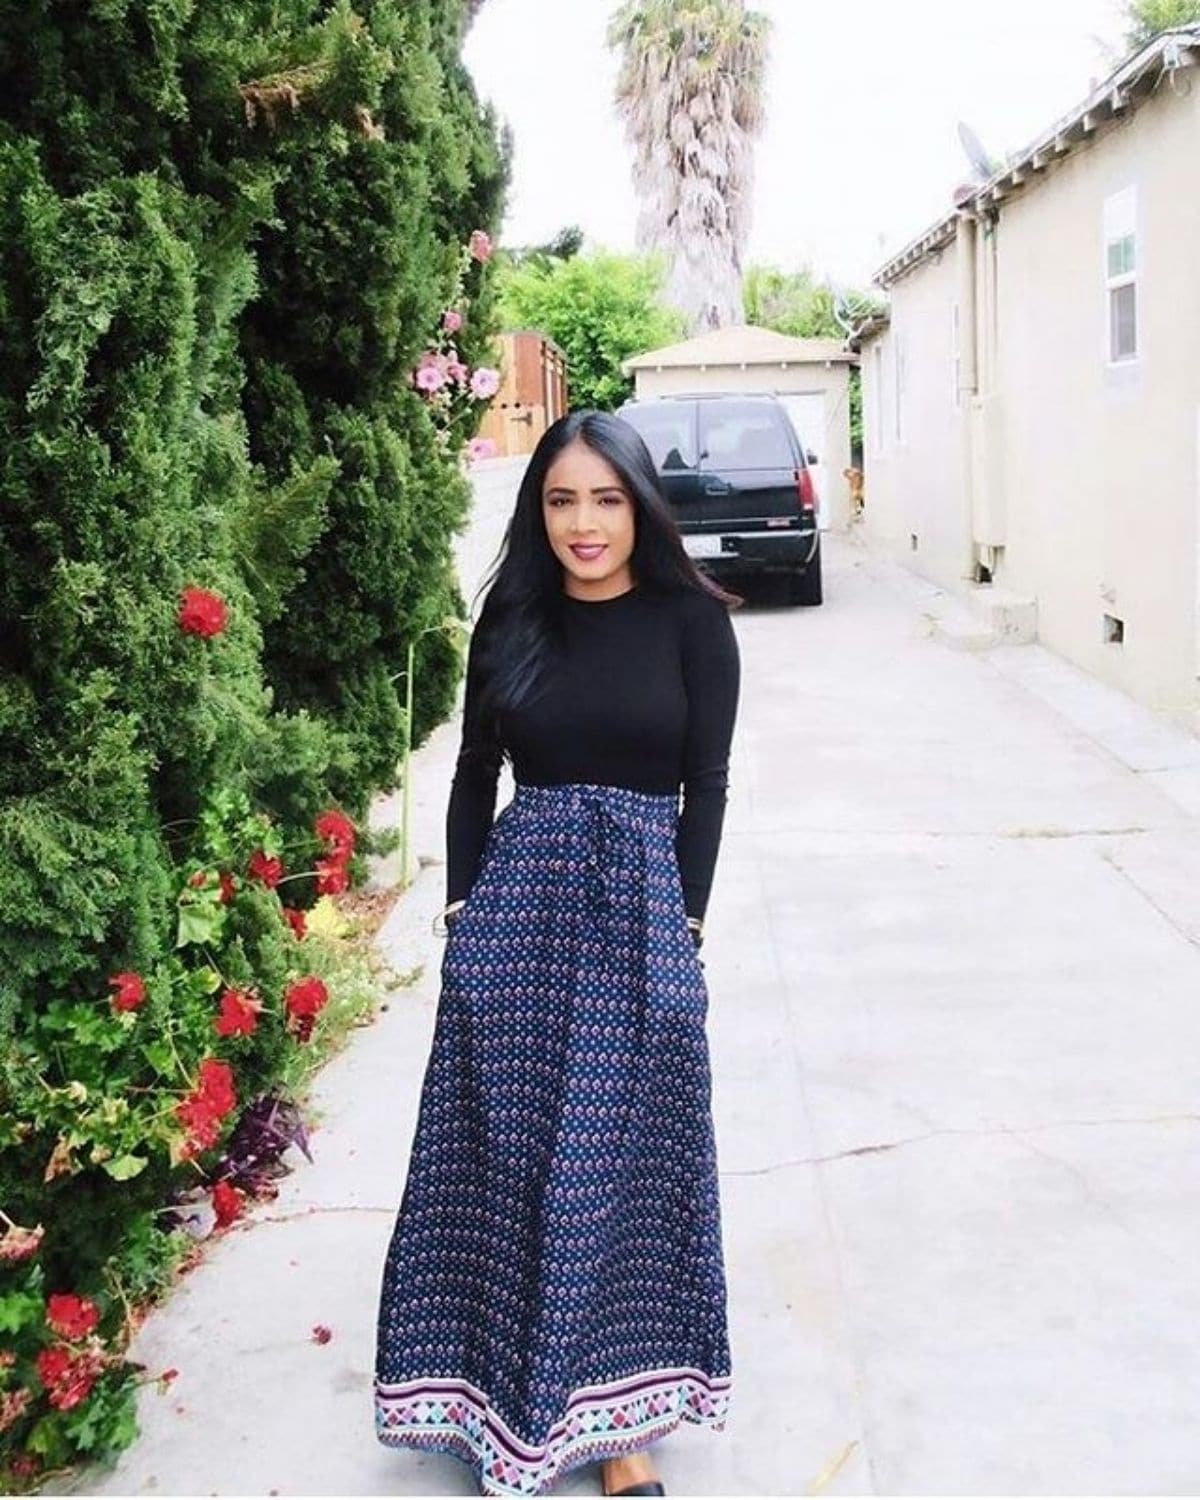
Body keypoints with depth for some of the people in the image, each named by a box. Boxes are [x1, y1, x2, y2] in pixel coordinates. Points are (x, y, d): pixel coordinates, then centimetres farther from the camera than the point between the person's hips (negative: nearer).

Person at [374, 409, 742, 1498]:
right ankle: (515, 1395, 24)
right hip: (517, 899, 2)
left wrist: (683, 926, -6)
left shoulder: (692, 620, -1)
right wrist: (463, 905, 5)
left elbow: (706, 783, -1)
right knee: (512, 1143, 7)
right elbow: (476, 770, 10)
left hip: (641, 902, -2)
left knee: (626, 1150, 4)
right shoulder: (512, 617, 6)